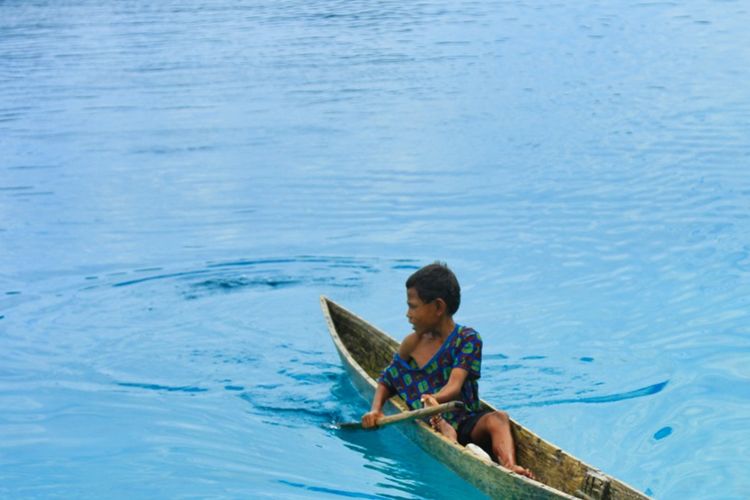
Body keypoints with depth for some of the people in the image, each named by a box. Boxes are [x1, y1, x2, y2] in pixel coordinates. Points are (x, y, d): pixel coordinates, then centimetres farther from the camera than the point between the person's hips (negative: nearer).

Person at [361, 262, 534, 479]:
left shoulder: (467, 338, 0)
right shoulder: (411, 344, 12)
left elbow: (454, 386, -15)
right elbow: (386, 382, 17)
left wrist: (435, 399, -37)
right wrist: (375, 410, -5)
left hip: (468, 422, -2)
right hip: (430, 422, 2)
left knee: (497, 418, -32)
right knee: (442, 427, -32)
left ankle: (509, 466, -56)